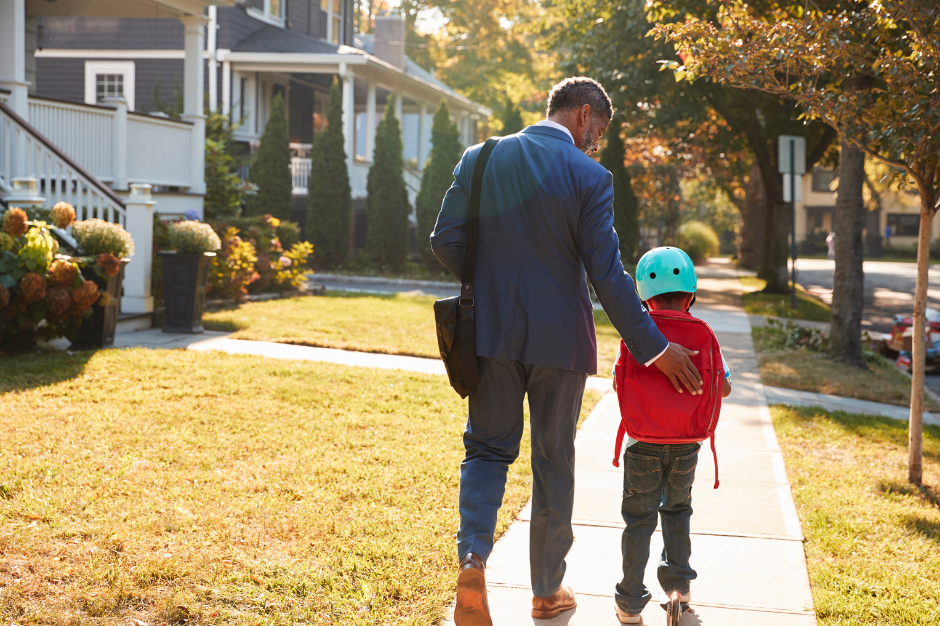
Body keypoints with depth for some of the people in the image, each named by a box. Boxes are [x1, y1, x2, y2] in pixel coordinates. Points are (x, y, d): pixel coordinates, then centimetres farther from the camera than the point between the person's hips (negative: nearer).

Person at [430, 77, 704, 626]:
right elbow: (607, 276, -13)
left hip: (492, 332, 2)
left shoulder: (480, 159, 0)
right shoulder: (589, 177, -11)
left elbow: (446, 241, 0)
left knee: (487, 448, 14)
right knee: (554, 461, 12)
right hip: (560, 338, -2)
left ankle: (473, 556, -10)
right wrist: (654, 348, -6)